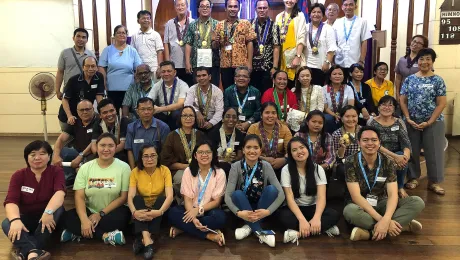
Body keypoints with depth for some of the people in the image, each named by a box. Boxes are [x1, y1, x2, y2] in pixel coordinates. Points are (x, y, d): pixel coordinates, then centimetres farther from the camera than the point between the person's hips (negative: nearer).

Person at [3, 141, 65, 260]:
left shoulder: (56, 172, -7)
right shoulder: (19, 175, -3)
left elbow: (60, 193, -27)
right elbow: (11, 201, -18)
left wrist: (48, 212, -48)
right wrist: (15, 220, -40)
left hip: (48, 219, -1)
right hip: (27, 219, 1)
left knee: (58, 209, -33)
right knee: (7, 224, -29)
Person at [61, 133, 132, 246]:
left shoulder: (123, 167, -5)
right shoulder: (85, 167, 0)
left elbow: (123, 197, -7)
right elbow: (79, 196, -7)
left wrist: (101, 214, -15)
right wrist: (84, 220, -24)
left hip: (113, 212, -2)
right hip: (89, 211, 2)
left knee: (122, 217, -36)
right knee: (68, 217, -25)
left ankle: (79, 233, -19)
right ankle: (106, 236, -26)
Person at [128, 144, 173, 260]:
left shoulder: (164, 170, -10)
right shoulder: (135, 172, -7)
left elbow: (169, 196, -23)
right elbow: (130, 196, -21)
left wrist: (160, 212, -42)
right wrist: (134, 212, -42)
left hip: (157, 207, 0)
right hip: (142, 207, 1)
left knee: (161, 198, -30)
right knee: (137, 197, -29)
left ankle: (141, 240, -33)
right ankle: (146, 239, -45)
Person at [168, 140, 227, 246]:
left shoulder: (219, 173, -5)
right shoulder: (188, 171, -3)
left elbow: (217, 201, -7)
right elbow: (187, 199, -8)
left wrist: (199, 210, -23)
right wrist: (193, 218, -27)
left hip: (209, 210, -1)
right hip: (191, 210, 1)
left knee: (220, 217, -34)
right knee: (172, 213, -29)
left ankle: (182, 228, -22)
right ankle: (209, 235, -30)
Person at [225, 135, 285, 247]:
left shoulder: (266, 166, -12)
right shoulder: (236, 166, -13)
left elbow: (281, 194, -18)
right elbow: (228, 195, -20)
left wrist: (268, 211, -34)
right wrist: (238, 212, -38)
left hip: (261, 209, 0)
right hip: (244, 210, 0)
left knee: (271, 189, -26)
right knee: (237, 194, -30)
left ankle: (250, 226, -19)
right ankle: (260, 232, -28)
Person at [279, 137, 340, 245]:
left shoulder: (317, 169, -5)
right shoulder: (286, 170, -9)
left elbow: (321, 197, -15)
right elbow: (289, 198, -18)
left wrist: (316, 218, -35)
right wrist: (302, 220, -34)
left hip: (313, 208, 2)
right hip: (295, 208, -1)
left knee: (334, 215, -28)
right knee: (283, 216, -36)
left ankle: (298, 233, -33)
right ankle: (324, 228, -30)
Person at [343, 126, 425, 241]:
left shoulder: (387, 162, -5)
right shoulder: (351, 162, -14)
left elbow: (393, 195, -14)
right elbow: (356, 196, -21)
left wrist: (386, 219, -34)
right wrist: (381, 219, -31)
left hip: (381, 204, 4)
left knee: (417, 202, -19)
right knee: (350, 211, -40)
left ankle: (371, 232, -27)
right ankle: (402, 225, -24)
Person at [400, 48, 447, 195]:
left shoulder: (438, 81, -2)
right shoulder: (409, 79, 5)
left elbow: (441, 104, -6)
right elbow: (402, 101, 4)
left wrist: (429, 122, -14)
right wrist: (408, 119, -8)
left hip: (433, 122, -2)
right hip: (412, 122, 2)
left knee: (434, 152, 3)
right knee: (412, 151, 9)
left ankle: (434, 182, 15)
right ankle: (413, 178, 24)